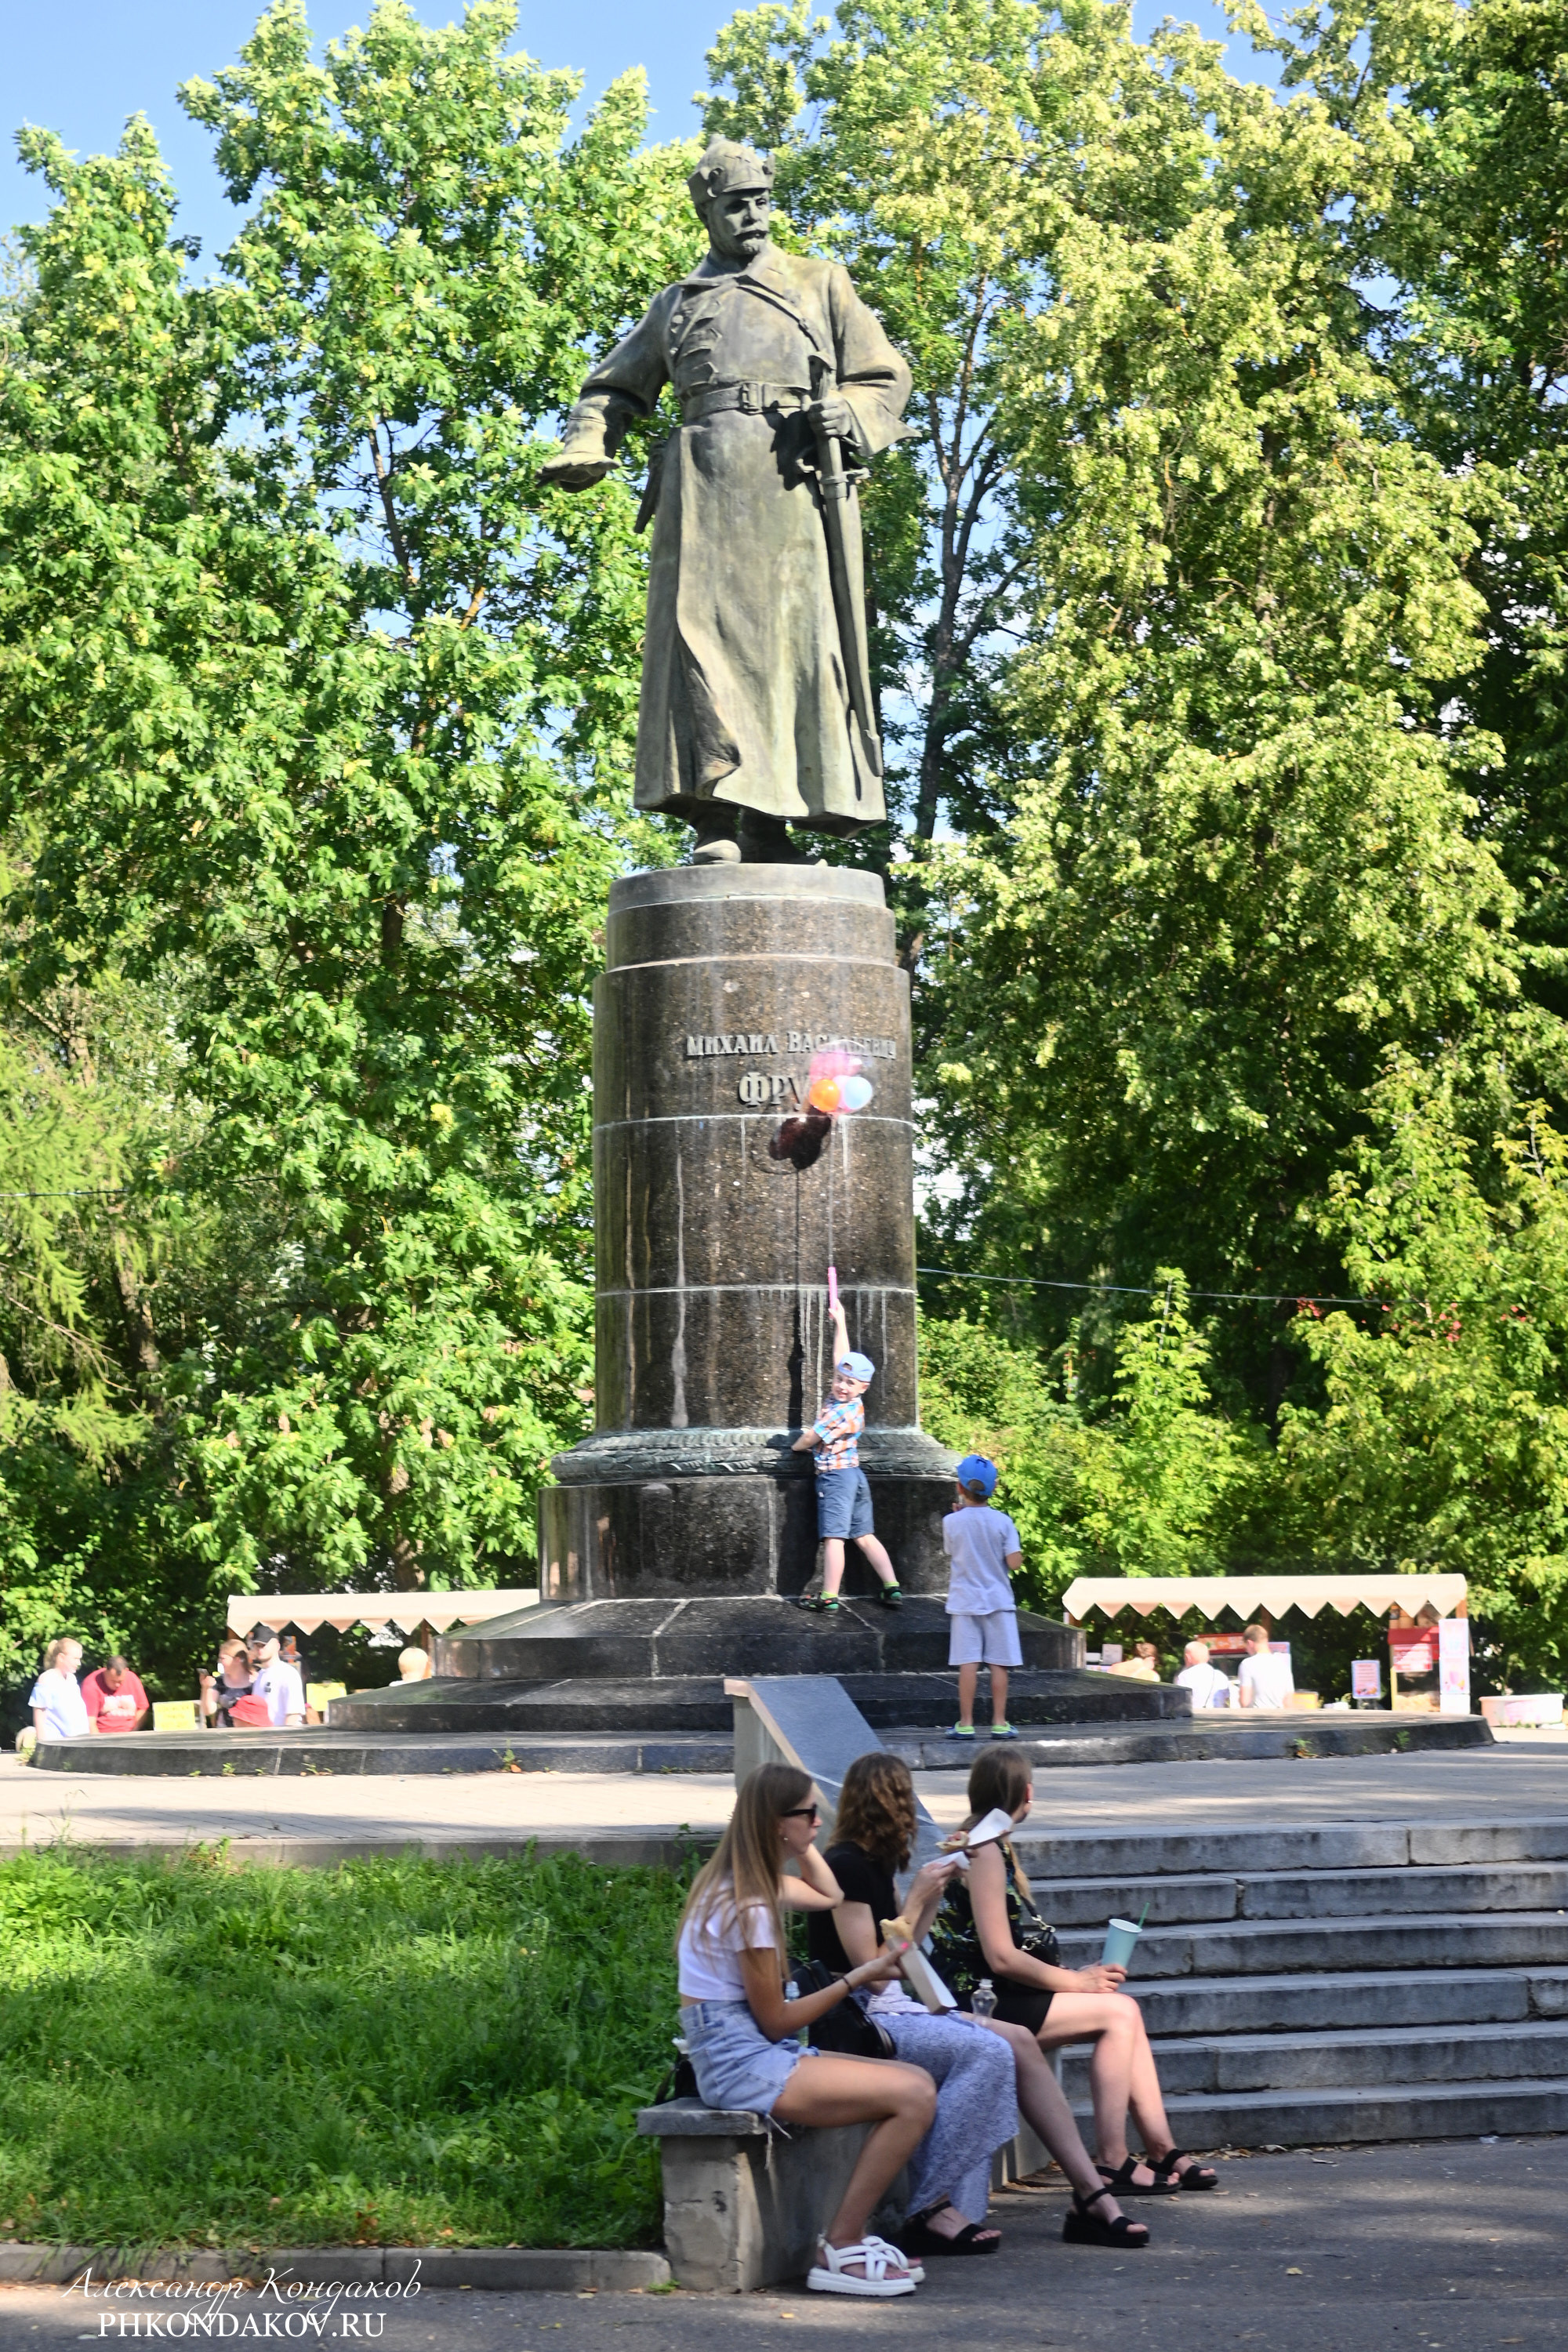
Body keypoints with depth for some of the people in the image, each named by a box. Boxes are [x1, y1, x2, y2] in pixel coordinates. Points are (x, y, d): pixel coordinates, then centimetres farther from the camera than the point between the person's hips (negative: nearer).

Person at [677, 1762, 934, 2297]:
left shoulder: (751, 1881, 12)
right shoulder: (749, 1908, -17)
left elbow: (828, 1896, 30)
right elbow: (775, 2021, -13)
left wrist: (803, 1845, 19)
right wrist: (856, 1979, -8)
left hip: (762, 2051, 10)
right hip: (743, 2064, -10)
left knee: (917, 2084, 2)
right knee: (914, 2096, -19)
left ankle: (851, 2234, 1)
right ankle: (839, 2251, -12)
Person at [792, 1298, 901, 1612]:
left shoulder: (842, 1412, -19)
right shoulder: (848, 1402, 6)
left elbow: (810, 1439, -13)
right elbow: (842, 1359, 17)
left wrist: (797, 1447, 9)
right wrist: (840, 1323, 23)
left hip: (835, 1475, -10)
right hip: (854, 1474, 10)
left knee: (833, 1537, -8)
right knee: (863, 1536, 11)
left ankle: (829, 1598, -9)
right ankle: (892, 1589, 8)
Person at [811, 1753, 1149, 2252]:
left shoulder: (873, 1864, 14)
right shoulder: (846, 1866, -15)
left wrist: (934, 1893, 17)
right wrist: (916, 1901, -12)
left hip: (894, 2007, 10)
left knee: (1020, 2043, -5)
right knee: (987, 2052, -26)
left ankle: (1091, 2196, -8)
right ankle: (926, 2211, -24)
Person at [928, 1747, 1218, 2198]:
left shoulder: (994, 1846, 17)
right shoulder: (985, 1853, -16)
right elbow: (1002, 1958, -20)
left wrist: (1076, 1975, 2)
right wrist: (1078, 1982, -10)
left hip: (1000, 1994, 10)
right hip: (982, 2003, -10)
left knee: (1124, 2011, 2)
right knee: (1118, 2012, -12)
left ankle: (1163, 2151, 0)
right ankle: (1113, 2164, -12)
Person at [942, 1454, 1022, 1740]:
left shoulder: (952, 1522, -5)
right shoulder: (1002, 1522, -6)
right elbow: (1014, 1563, -12)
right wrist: (1018, 1554, 11)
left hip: (964, 1601, 0)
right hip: (998, 1600, 0)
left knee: (968, 1664, 0)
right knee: (999, 1663, 4)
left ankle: (966, 1724, 1)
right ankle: (999, 1723, 6)